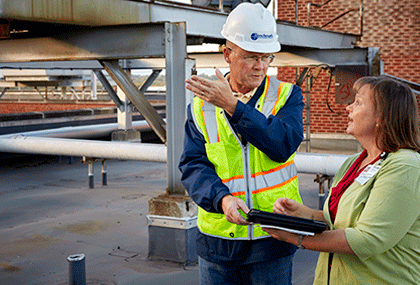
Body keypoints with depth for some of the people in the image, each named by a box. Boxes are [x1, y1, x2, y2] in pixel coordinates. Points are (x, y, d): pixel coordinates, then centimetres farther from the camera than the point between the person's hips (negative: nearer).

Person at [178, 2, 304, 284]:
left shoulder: (287, 96, 1)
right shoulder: (201, 106, 4)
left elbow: (282, 146, -17)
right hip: (217, 239, 1)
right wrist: (222, 198, -22)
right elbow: (193, 165, -3)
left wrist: (232, 105, -20)